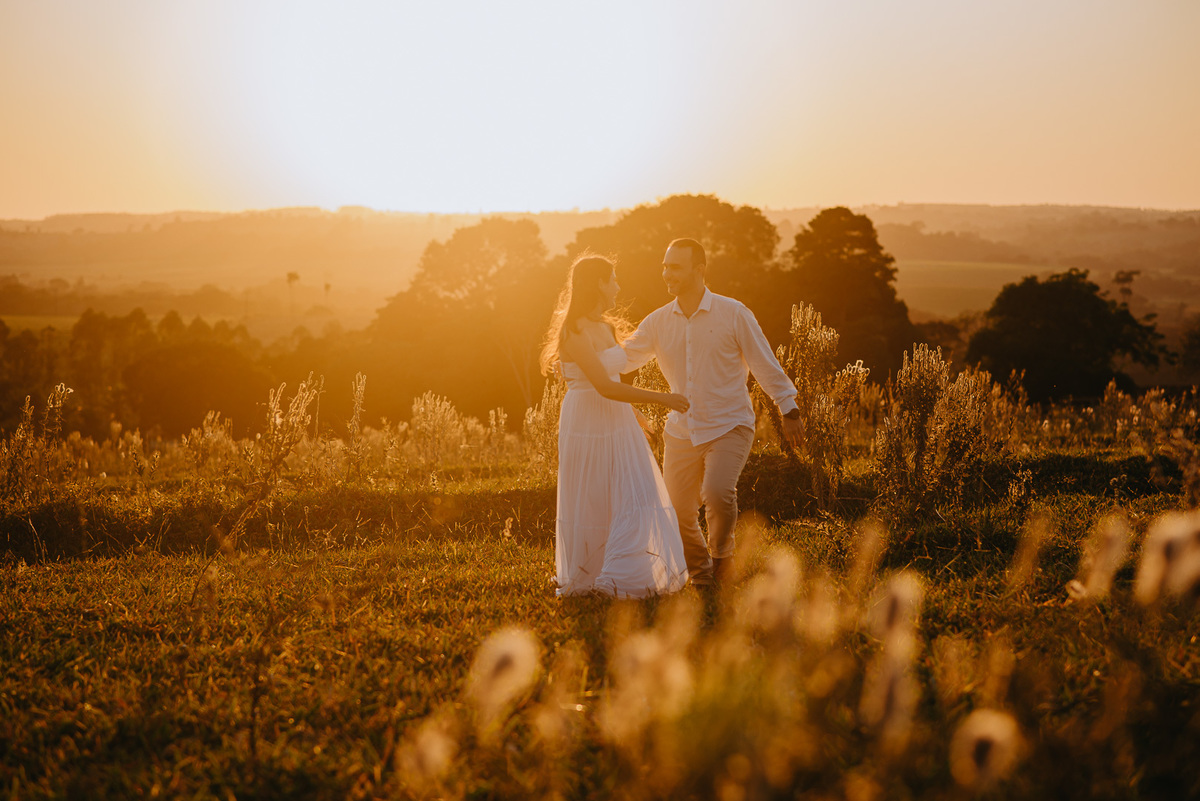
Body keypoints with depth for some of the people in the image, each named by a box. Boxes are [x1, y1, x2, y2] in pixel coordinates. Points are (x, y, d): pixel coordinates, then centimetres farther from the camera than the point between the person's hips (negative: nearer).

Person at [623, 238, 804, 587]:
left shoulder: (733, 313, -6)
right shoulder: (658, 322, 4)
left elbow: (765, 364, -1)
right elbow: (623, 359, 2)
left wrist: (788, 410, 0)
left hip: (729, 427, -4)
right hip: (681, 432, 4)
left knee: (718, 493, -27)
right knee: (678, 513, 4)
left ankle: (721, 551, 4)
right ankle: (701, 574, 31)